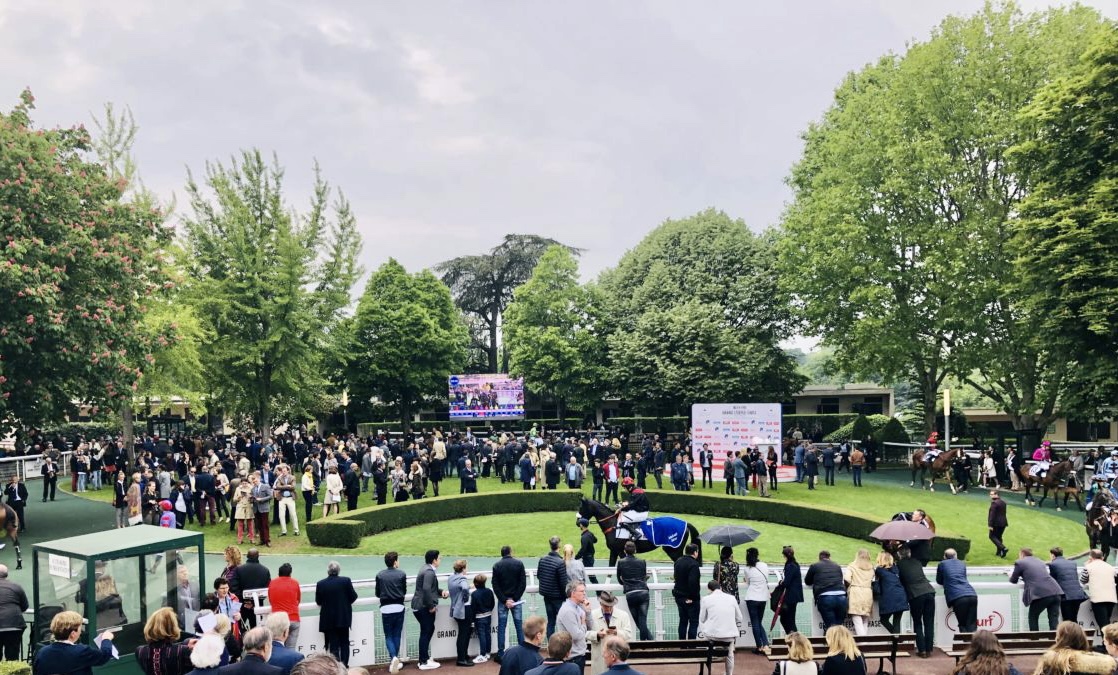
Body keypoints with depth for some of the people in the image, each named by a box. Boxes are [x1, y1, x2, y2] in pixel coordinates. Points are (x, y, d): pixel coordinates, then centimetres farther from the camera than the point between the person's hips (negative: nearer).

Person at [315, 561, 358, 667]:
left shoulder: (320, 584, -9)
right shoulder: (346, 581, -11)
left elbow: (318, 602, 1)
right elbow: (353, 597, -4)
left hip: (328, 619, 0)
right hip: (343, 617, 0)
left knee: (333, 644, 7)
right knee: (344, 642, 15)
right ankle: (344, 665, 14)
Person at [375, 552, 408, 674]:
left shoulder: (380, 575, -2)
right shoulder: (401, 574, -5)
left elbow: (377, 594, 6)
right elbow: (404, 591, 6)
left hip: (386, 608, 0)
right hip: (398, 608, 0)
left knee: (388, 636, 7)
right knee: (397, 635, 13)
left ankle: (393, 657, -15)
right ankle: (394, 661, 18)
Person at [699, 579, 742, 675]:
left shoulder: (705, 599, -1)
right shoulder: (732, 598, 5)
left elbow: (702, 619, 9)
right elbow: (739, 619, 11)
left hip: (712, 634, -1)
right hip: (729, 634, 2)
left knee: (701, 623, 32)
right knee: (729, 655, 31)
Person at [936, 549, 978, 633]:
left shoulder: (942, 564, 13)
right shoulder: (962, 564, 23)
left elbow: (939, 581, 23)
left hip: (958, 598, -4)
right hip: (972, 595, 4)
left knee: (963, 626, 2)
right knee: (972, 626, 4)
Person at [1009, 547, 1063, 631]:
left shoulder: (1020, 563, 8)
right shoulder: (1039, 561, 27)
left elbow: (1013, 580, 17)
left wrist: (1011, 576, 39)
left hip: (1040, 594, -5)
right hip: (1055, 592, 5)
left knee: (1033, 618, 14)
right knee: (1054, 621, 6)